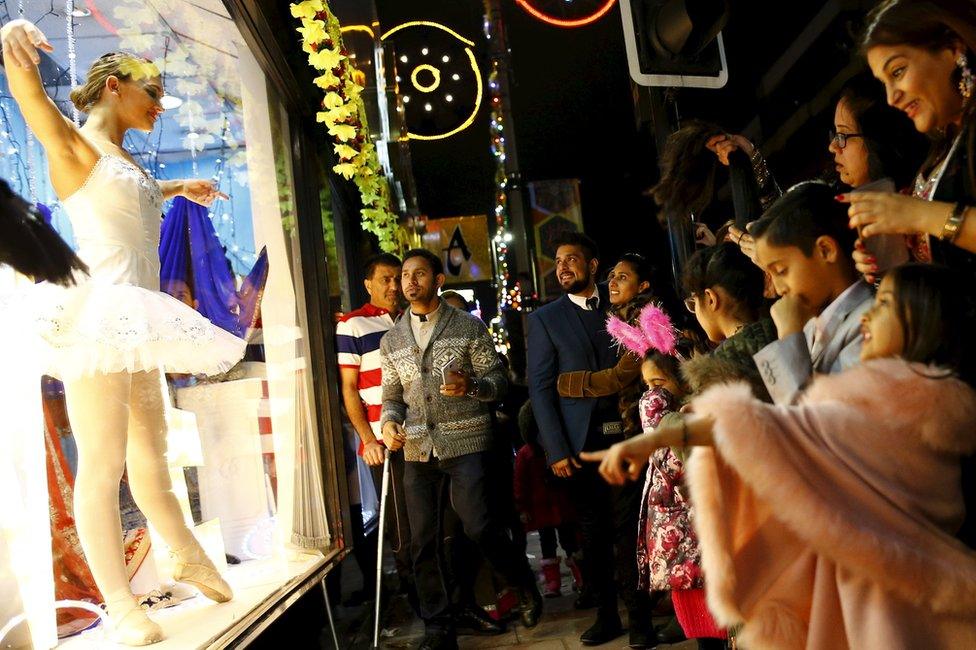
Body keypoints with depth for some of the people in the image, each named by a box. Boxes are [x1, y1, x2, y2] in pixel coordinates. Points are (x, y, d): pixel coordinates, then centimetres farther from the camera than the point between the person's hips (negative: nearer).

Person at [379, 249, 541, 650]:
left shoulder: (469, 327, 2)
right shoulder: (391, 341, 12)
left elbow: (497, 381, 2)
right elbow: (392, 396, 17)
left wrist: (471, 385, -19)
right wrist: (389, 422, -4)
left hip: (466, 442, -4)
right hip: (418, 448, 4)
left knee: (478, 528, -10)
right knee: (423, 541, 5)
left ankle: (526, 590, 20)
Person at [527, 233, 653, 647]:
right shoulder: (545, 319, 6)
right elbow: (540, 388, 1)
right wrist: (556, 451, -6)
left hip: (624, 436, 0)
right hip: (581, 443, 0)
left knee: (628, 528, 2)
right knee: (593, 533, 8)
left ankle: (638, 616, 15)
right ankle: (606, 615, 22)